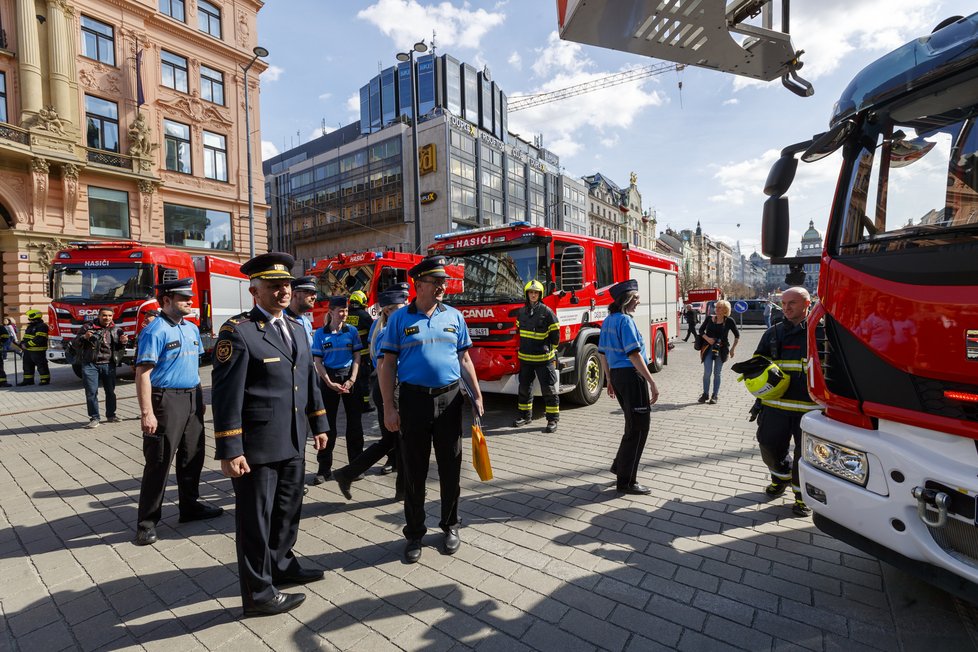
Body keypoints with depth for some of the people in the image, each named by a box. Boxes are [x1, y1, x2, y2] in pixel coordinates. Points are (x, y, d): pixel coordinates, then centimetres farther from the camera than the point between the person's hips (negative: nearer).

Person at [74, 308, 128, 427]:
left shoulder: (115, 330, 8)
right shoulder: (88, 327, -2)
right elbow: (75, 344, -1)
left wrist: (123, 342, -3)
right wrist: (84, 337, -21)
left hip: (108, 364, 3)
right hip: (90, 364, -3)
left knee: (110, 391, 11)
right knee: (91, 392, -2)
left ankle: (111, 415, 24)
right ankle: (94, 418, 5)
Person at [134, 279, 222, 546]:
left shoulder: (192, 328, 11)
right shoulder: (155, 331, -12)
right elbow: (143, 373, -17)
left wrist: (199, 397, 16)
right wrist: (147, 413, -22)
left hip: (193, 398, 8)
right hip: (167, 400, -8)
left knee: (193, 455, 16)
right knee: (159, 461, 0)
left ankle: (190, 506, 31)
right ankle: (147, 521, 15)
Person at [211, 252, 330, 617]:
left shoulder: (296, 328, 10)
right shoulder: (238, 331, -13)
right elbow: (226, 394, -16)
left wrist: (318, 425, 14)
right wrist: (230, 450, -18)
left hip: (293, 442, 8)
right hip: (257, 446, -7)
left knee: (288, 509, 22)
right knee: (255, 518, 9)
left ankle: (281, 565, 45)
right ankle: (258, 593, 27)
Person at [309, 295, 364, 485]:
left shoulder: (352, 331, 3)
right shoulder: (320, 334, -1)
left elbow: (357, 357, 3)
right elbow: (317, 361, -2)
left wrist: (352, 380, -9)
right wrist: (330, 383, -10)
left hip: (350, 378, 1)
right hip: (329, 379, -1)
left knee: (354, 423, 4)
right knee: (327, 424, 4)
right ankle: (324, 468, 15)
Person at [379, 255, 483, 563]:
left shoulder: (454, 316, 6)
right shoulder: (400, 318, -1)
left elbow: (464, 358, 10)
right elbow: (388, 364, -2)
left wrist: (476, 395, 5)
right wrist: (389, 407, -7)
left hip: (449, 399, 2)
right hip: (414, 399, -2)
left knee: (450, 467, 11)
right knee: (414, 470, 9)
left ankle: (450, 525, 33)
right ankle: (414, 533, 28)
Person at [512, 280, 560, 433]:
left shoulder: (546, 311, -8)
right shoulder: (521, 312, 7)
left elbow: (555, 334, -3)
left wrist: (550, 351, 2)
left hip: (543, 358, -5)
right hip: (525, 358, 5)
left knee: (548, 388, 0)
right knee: (524, 387, 14)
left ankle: (553, 419, 9)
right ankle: (525, 415, 29)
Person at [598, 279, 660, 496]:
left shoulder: (608, 321, 12)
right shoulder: (625, 320, -15)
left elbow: (603, 353, 16)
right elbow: (634, 354, -21)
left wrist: (610, 380, 22)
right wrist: (652, 383, -19)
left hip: (617, 375, 9)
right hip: (632, 375, -9)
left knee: (634, 424, 22)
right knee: (638, 427, 0)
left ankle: (620, 466, 32)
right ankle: (626, 481, 7)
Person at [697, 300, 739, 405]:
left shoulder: (729, 321, -3)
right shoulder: (710, 319, 1)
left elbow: (737, 335, 6)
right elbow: (701, 330, 10)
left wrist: (733, 348, 2)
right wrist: (707, 338, -8)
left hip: (721, 350, -1)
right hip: (708, 348, 1)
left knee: (717, 373, 7)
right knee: (707, 372, -4)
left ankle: (715, 396, 17)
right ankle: (705, 394, 12)